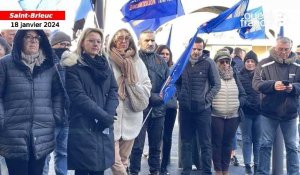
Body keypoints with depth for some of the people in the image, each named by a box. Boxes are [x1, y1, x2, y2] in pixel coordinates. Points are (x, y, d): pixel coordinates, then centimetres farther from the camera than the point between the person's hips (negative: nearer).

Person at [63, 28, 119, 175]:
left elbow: (114, 92, 6)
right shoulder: (73, 66, -3)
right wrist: (104, 116, -16)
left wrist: (108, 115, -11)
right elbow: (79, 97, -14)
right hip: (82, 128, -5)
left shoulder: (104, 65, 15)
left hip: (104, 128, 5)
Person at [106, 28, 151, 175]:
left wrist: (133, 84, -5)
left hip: (131, 116, 5)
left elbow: (147, 86, 12)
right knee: (115, 161, -9)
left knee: (124, 160, 15)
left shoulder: (138, 62, 11)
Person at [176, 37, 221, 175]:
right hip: (185, 109, 3)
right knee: (186, 142, 11)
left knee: (205, 143, 3)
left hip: (203, 109, -3)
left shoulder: (208, 63, -5)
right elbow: (177, 82, 15)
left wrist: (207, 99, -8)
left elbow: (216, 84, -1)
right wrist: (180, 96, 3)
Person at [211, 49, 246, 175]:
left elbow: (243, 95, 14)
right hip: (215, 116, -4)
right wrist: (210, 104, -12)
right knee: (216, 143, 2)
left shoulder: (234, 76, 12)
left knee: (228, 143, 11)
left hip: (233, 116, 4)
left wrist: (238, 103, -2)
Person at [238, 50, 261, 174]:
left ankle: (257, 164, 18)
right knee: (247, 140, 5)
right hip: (245, 112, -1)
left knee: (257, 140, 9)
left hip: (259, 112, 1)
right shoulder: (239, 76, 0)